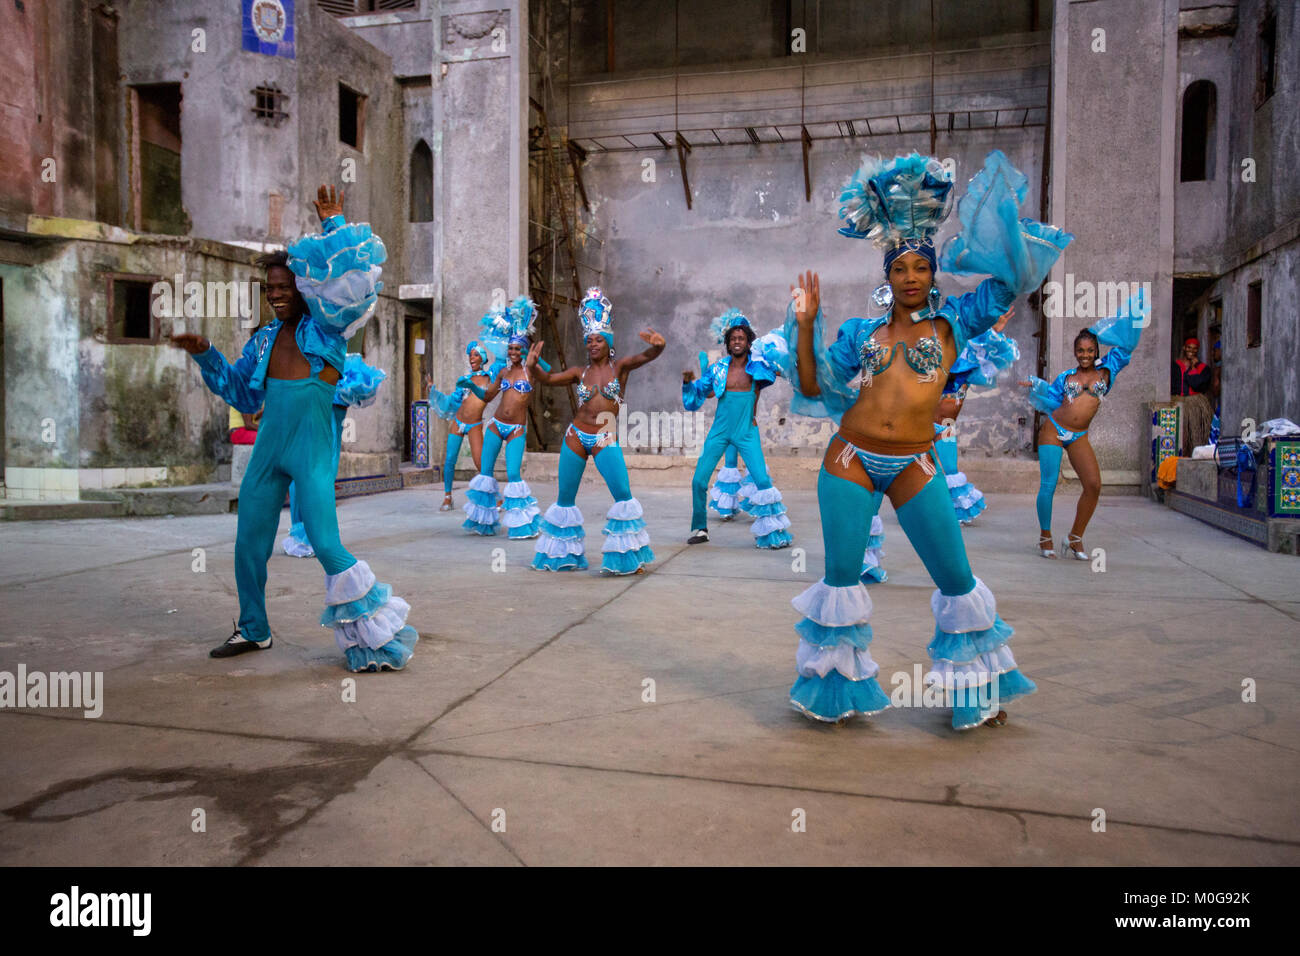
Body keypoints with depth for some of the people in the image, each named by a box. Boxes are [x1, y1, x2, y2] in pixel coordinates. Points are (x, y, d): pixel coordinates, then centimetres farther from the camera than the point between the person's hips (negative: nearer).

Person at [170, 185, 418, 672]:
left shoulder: (328, 328, -2)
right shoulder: (266, 337, 13)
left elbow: (350, 277, -15)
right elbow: (238, 387, 25)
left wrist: (333, 224, -9)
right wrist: (205, 354, 14)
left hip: (311, 448, -6)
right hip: (269, 446, 6)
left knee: (326, 545, -13)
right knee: (249, 543, 10)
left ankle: (377, 635, 1)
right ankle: (253, 629, 30)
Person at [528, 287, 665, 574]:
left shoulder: (620, 366, 2)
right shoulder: (580, 372, 10)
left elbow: (644, 357, -15)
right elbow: (548, 378, 3)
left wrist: (658, 346, -38)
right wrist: (534, 365, -18)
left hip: (606, 440, -3)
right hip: (575, 437, 3)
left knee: (623, 494, -14)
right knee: (565, 496, 7)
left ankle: (629, 557, -3)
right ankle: (562, 553, 22)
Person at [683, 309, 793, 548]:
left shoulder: (757, 367, 1)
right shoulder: (717, 369, 5)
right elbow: (695, 396, 12)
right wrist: (688, 381, -6)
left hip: (746, 432, -1)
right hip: (719, 431, 2)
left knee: (763, 481, -12)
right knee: (698, 481, -2)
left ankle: (772, 534, 4)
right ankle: (699, 529, 16)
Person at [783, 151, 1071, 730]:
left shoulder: (952, 323, 9)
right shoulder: (861, 332, 11)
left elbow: (1010, 279, 5)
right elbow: (812, 386, 7)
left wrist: (1000, 214, 6)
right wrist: (805, 324, 1)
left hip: (913, 466, 0)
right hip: (851, 460, 1)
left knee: (957, 579, 2)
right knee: (841, 574, 1)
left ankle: (976, 692, 23)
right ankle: (836, 690, 19)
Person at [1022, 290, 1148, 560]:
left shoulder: (1106, 370, 9)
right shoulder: (1065, 377, 8)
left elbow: (1125, 345, 10)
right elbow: (1049, 400, 15)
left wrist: (1134, 312, 12)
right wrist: (1036, 386, 1)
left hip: (1079, 437, 2)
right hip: (1053, 430, -2)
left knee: (1094, 485, -11)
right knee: (1048, 485, -8)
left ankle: (1075, 539, 2)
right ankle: (1045, 538, 5)